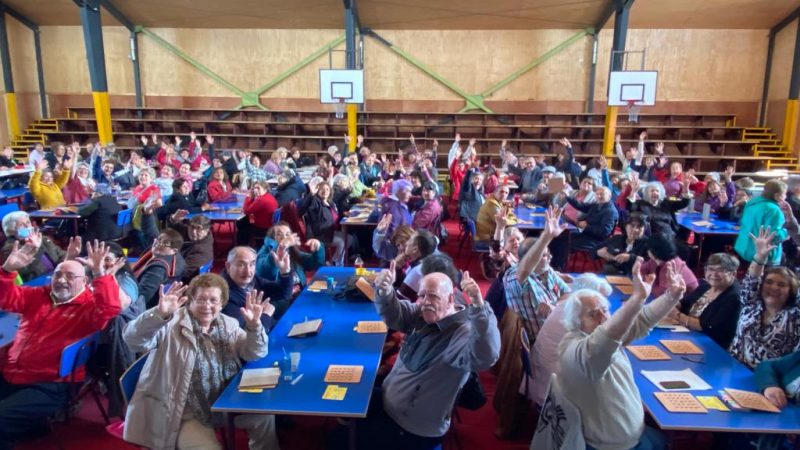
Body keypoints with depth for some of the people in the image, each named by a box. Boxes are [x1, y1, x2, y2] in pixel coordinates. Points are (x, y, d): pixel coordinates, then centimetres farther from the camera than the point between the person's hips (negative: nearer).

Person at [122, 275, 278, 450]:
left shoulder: (228, 325, 4)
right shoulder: (172, 324, -13)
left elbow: (255, 354, -2)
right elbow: (133, 340, -26)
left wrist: (254, 326, -21)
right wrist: (160, 314, -42)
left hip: (225, 405, 6)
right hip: (185, 414, -5)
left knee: (264, 415, 2)